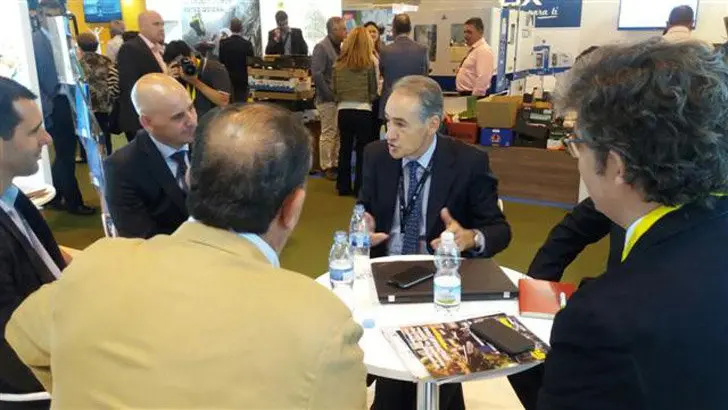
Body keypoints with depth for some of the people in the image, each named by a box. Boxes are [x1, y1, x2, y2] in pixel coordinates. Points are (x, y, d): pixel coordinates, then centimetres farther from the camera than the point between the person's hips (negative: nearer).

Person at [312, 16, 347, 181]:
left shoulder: (338, 46, 12)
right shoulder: (321, 47, -13)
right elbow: (316, 74, -20)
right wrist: (330, 95, -17)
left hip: (339, 97, 8)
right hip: (327, 99, -8)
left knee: (338, 133, 12)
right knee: (328, 134, -1)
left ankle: (335, 164, 22)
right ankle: (326, 167, 8)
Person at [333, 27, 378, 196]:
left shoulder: (338, 64, 2)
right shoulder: (369, 64, -6)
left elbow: (334, 89, 7)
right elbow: (374, 91, 1)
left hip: (343, 111, 3)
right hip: (363, 111, -3)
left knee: (345, 149, 14)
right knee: (362, 150, 6)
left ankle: (343, 186, 21)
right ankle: (360, 188, 11)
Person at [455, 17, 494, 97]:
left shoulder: (484, 50, -16)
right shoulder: (472, 50, 16)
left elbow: (482, 79, -25)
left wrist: (475, 98, -26)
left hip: (474, 96, -10)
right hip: (465, 95, 10)